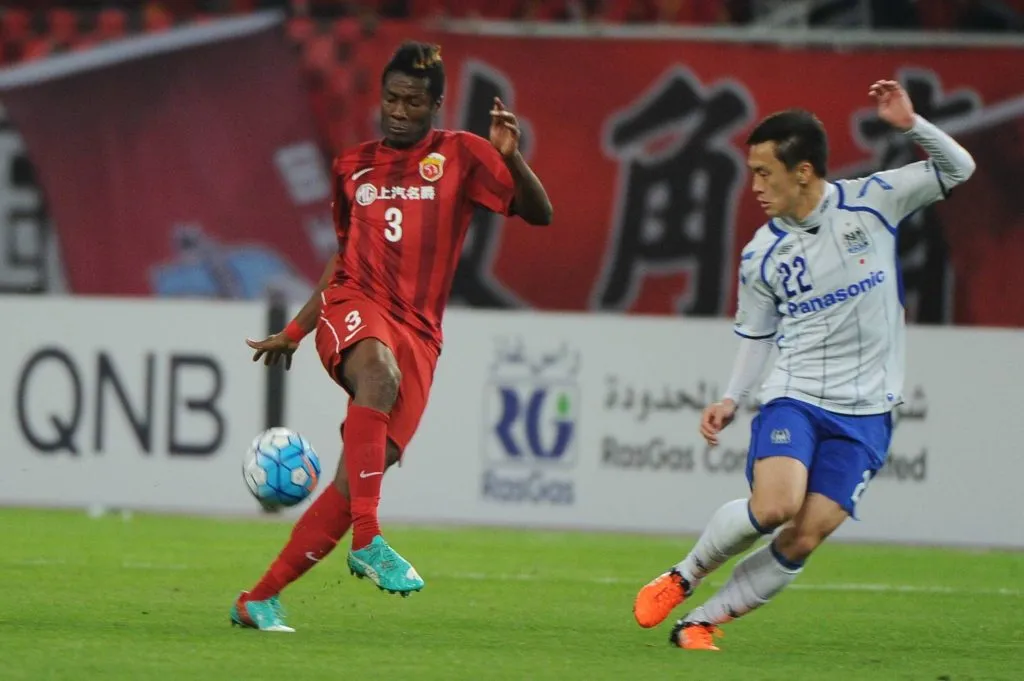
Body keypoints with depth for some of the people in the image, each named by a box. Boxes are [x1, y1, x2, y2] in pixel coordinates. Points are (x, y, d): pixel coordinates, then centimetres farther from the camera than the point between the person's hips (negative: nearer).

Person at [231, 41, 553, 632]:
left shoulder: (460, 155, 8)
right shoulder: (353, 168, 17)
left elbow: (540, 213, -1)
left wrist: (512, 158, -18)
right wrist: (294, 332, 28)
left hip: (416, 333, -1)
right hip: (353, 307, 1)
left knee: (359, 480, -10)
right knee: (380, 374, -38)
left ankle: (261, 599, 1)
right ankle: (368, 541, -44)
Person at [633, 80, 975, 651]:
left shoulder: (871, 201, -2)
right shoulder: (761, 256, 1)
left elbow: (958, 168, 5)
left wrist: (912, 125, -13)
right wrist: (732, 400, -2)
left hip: (865, 411, 0)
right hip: (793, 395, 0)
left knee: (804, 539, -9)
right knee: (774, 505, -25)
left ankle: (701, 623, 4)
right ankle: (683, 577, 0)